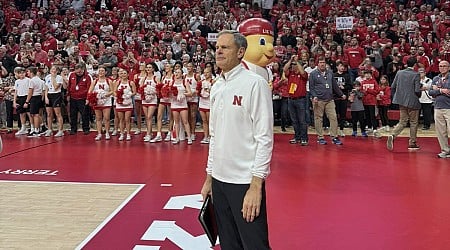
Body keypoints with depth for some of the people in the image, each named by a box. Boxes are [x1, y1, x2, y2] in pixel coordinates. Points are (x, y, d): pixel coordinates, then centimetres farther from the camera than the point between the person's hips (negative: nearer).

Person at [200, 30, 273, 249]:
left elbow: (264, 137, -14)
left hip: (245, 181, -7)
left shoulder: (255, 83, -10)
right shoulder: (216, 87, 11)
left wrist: (256, 185, -18)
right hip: (219, 179, 7)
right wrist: (209, 177, 16)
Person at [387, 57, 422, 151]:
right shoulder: (416, 75, -12)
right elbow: (417, 90, -16)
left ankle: (392, 135, -12)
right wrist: (419, 95, 5)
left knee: (402, 122, 13)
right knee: (413, 123, 10)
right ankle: (412, 143, 16)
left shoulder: (399, 73, 2)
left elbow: (393, 87, 3)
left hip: (401, 101, 4)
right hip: (412, 102, -4)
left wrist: (395, 97, 15)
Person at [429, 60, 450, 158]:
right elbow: (431, 92, 6)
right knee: (440, 131, 6)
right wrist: (441, 90, -9)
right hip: (438, 108, 4)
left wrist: (437, 89, -6)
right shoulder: (435, 79, 14)